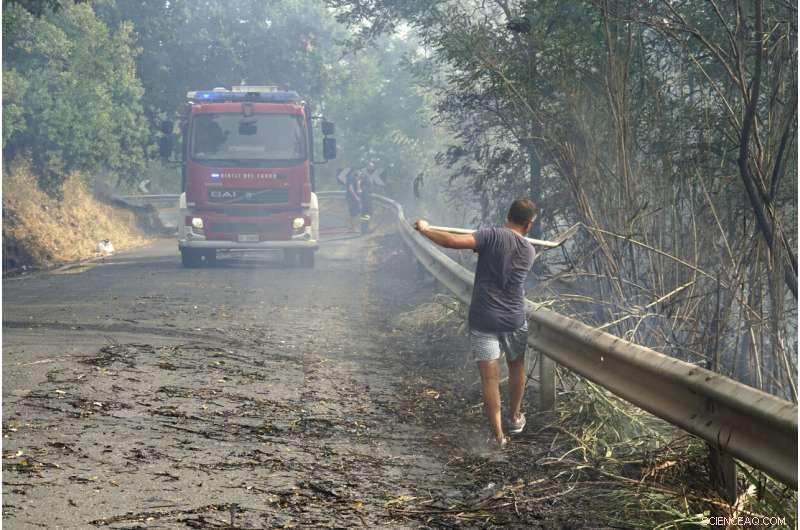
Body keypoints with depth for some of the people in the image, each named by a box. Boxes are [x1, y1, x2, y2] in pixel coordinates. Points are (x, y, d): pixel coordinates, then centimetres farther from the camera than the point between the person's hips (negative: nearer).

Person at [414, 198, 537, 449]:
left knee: (490, 377, 2)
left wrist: (425, 230, -9)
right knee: (516, 366, 26)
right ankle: (515, 417, 41)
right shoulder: (529, 251, 1)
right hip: (514, 320, 3)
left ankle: (497, 434, 4)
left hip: (483, 320, -3)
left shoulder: (493, 236, -13)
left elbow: (453, 241, -24)